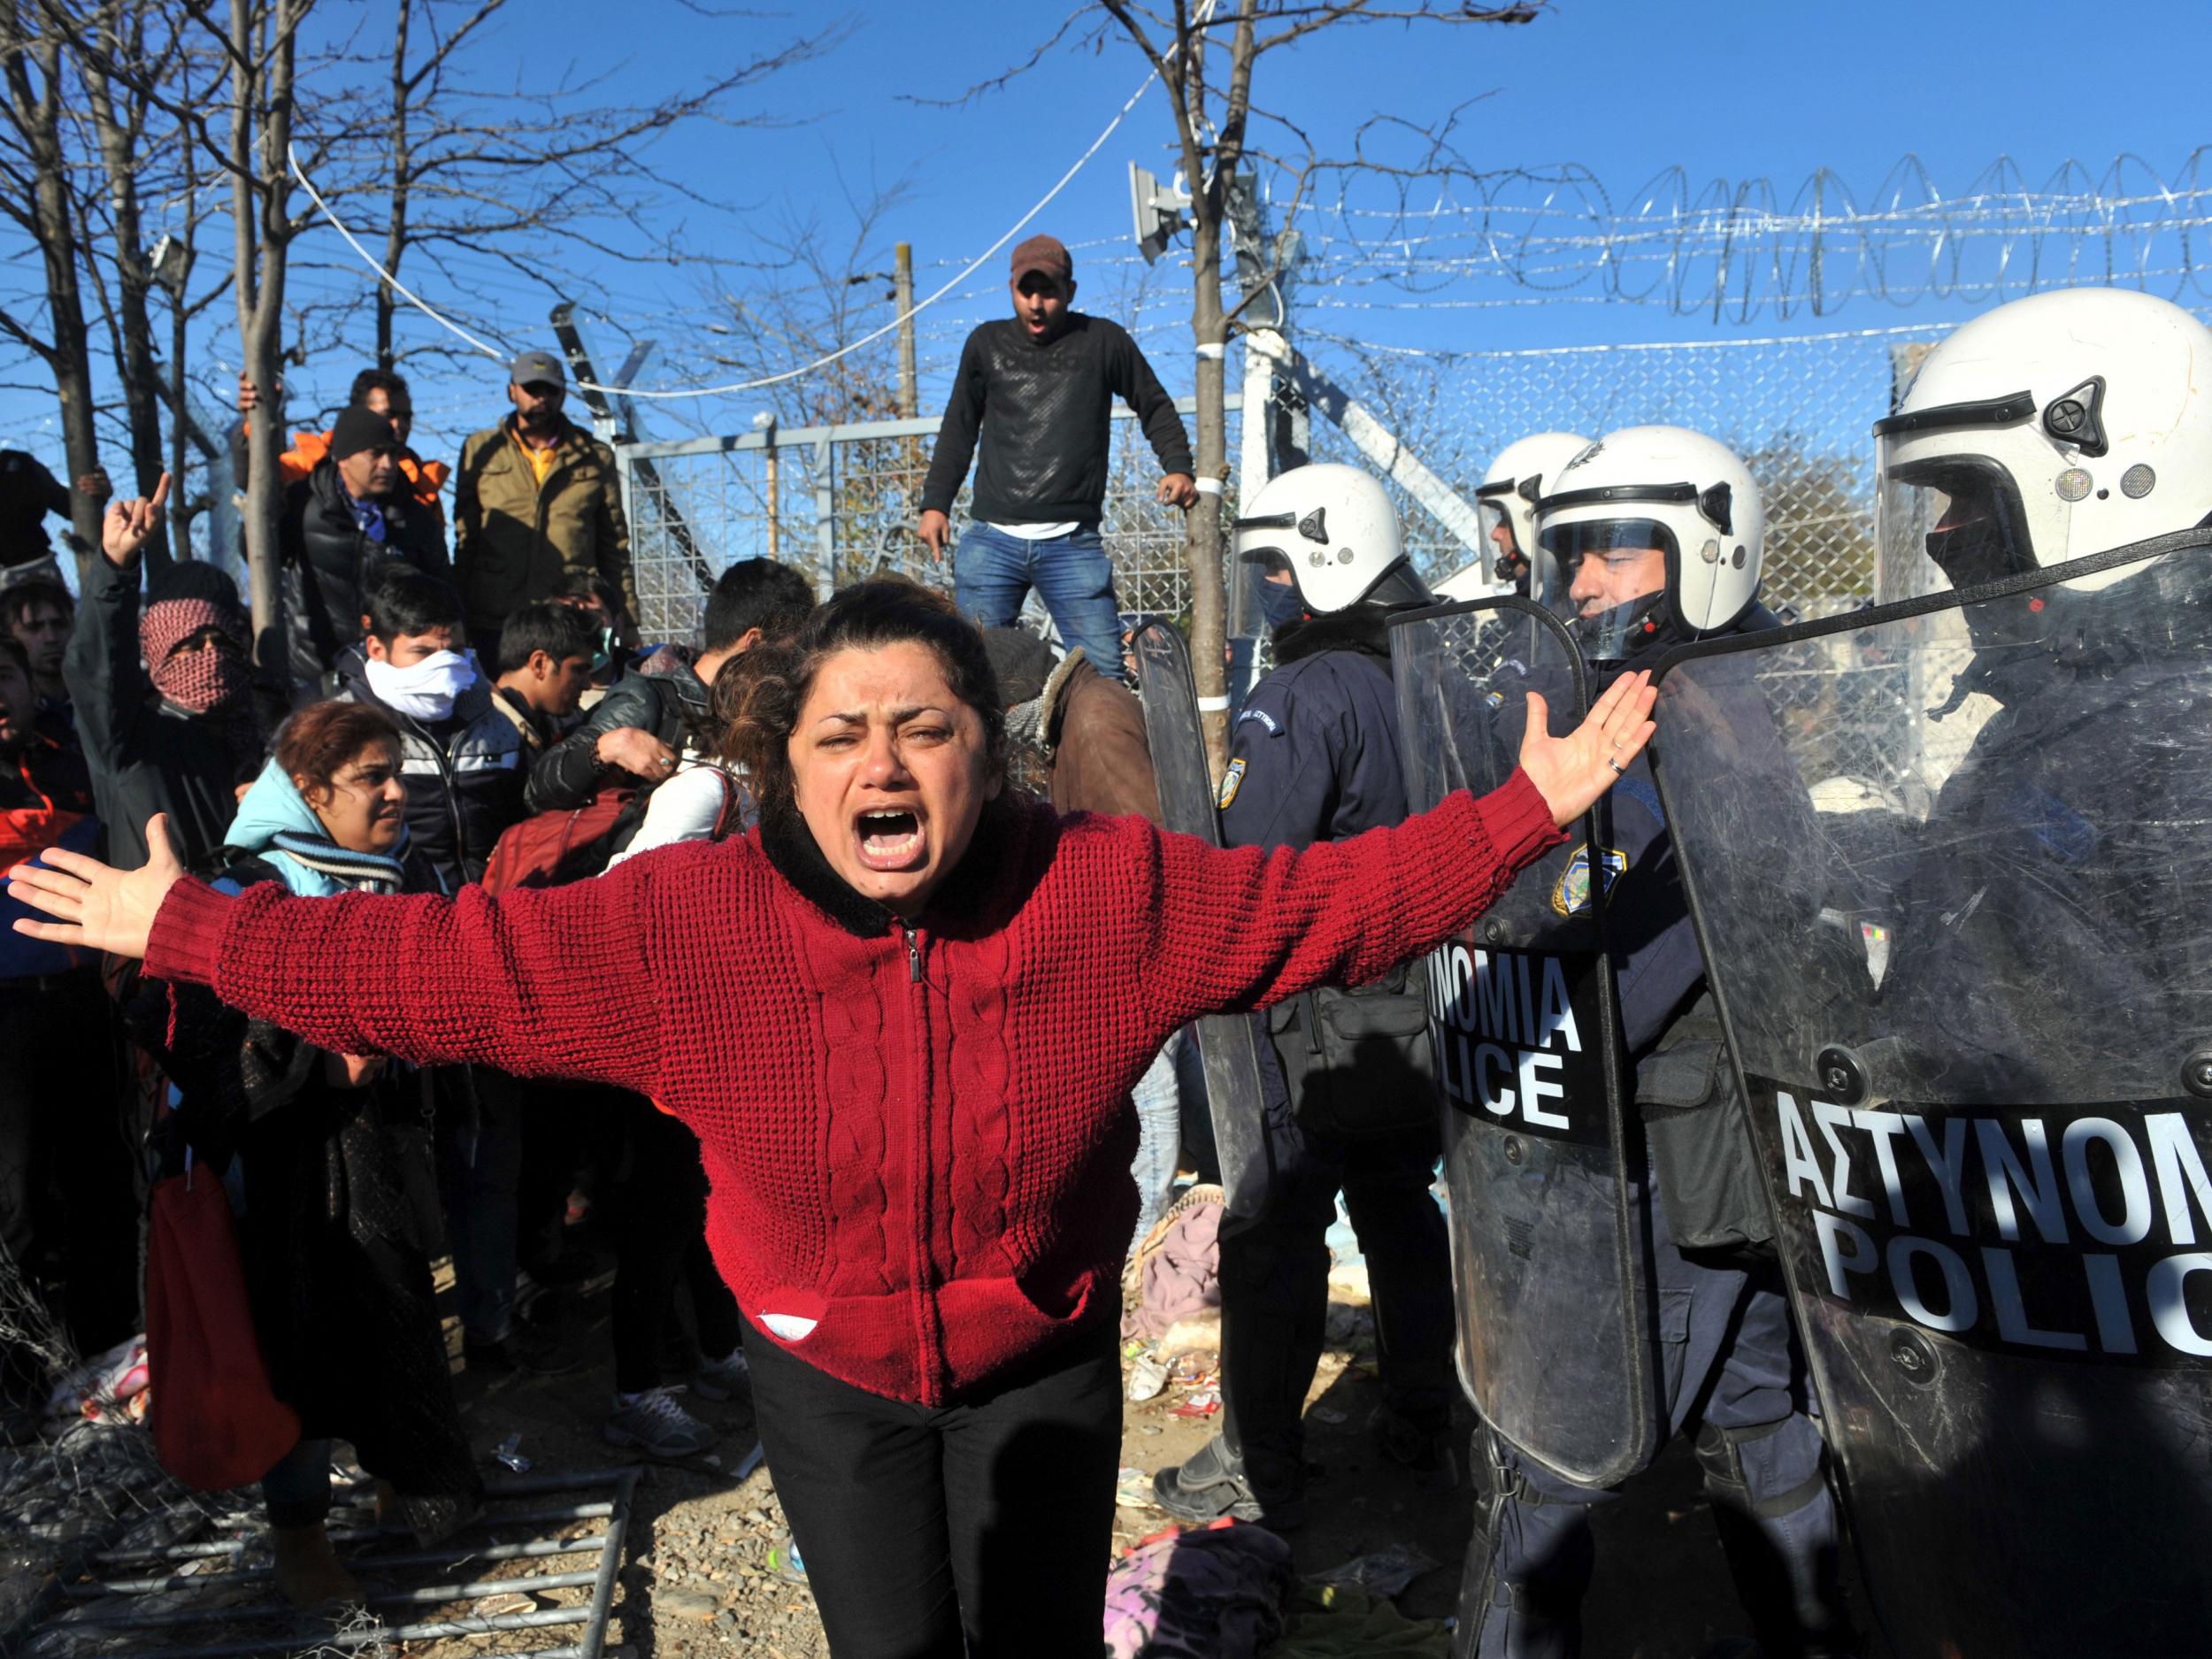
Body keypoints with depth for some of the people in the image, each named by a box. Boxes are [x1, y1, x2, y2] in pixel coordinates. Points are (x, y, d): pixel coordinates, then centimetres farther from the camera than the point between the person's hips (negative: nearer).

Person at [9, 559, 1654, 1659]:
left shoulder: (1107, 892, -22)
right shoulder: (685, 919, -22)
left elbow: (1332, 898, -16)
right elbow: (434, 959, -15)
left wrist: (1528, 808, -19)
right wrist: (188, 927, -13)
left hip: (1044, 1360, 0)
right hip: (828, 1372, 1)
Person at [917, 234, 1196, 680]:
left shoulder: (1104, 341, 8)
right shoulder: (987, 344, 14)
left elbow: (1155, 407, 17)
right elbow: (959, 428, 22)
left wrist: (1177, 467, 0)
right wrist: (935, 502, 13)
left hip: (1073, 544, -2)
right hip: (991, 539, 2)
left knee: (1103, 673, -8)